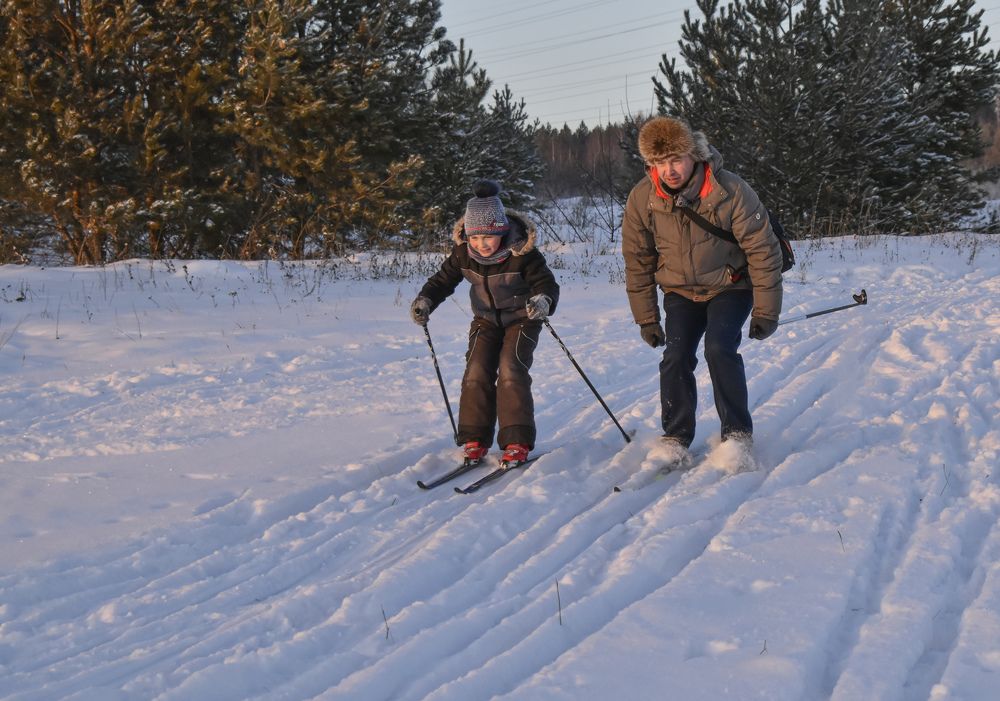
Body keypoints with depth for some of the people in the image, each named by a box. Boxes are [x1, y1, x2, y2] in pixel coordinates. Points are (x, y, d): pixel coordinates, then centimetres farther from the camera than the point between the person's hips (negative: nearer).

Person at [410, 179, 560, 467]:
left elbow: (546, 282, -25)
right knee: (476, 373, -9)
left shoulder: (522, 252, -25)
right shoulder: (463, 252, -14)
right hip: (486, 321, 4)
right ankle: (475, 440, 1)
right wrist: (425, 300, -25)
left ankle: (517, 442, -13)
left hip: (521, 320, -4)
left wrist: (543, 300, -49)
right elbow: (443, 279, -5)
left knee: (510, 371, -19)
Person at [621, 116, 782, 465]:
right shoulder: (641, 199, -15)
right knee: (676, 357, -12)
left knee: (719, 349, -22)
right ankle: (675, 439, 1)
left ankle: (738, 434, -8)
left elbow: (763, 251, -16)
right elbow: (637, 262, -2)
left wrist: (766, 311, -14)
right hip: (680, 292, 3)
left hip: (730, 287, -3)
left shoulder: (730, 191, -25)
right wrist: (646, 318, 0)